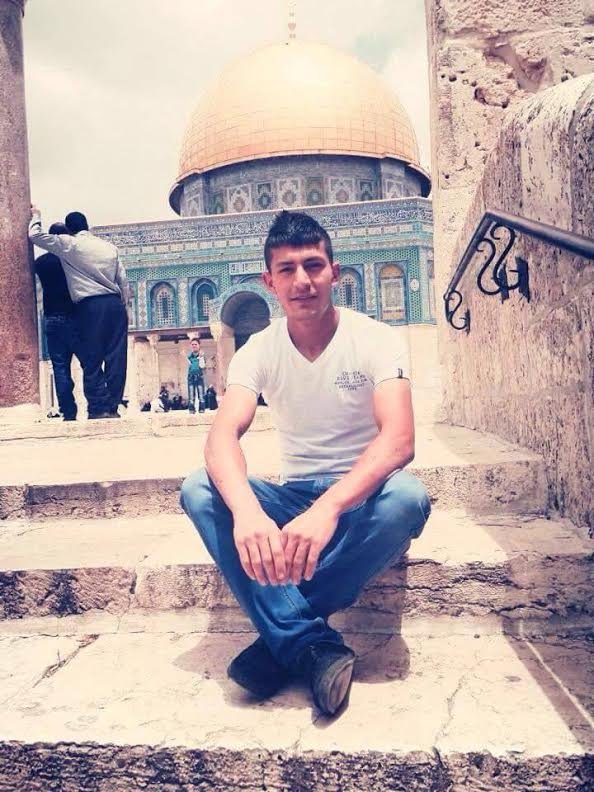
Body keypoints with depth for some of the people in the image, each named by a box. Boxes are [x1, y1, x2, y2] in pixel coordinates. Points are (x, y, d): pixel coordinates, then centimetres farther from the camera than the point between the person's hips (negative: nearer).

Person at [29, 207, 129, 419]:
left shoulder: (68, 244, 4)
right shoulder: (109, 246, 16)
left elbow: (35, 236, 6)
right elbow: (123, 281, 14)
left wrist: (36, 216, 24)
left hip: (90, 306, -4)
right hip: (115, 304, 4)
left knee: (92, 360, -1)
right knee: (116, 358, 2)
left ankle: (99, 408, -4)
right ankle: (112, 407, 2)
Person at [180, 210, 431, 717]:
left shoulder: (377, 339, -12)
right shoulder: (259, 350, -4)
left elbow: (399, 438, -27)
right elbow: (224, 434, -21)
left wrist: (329, 508, -45)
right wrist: (245, 507, -44)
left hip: (361, 503, -2)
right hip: (294, 502, 3)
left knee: (407, 496, -36)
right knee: (199, 491, -22)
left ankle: (282, 637, -20)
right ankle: (315, 646, -27)